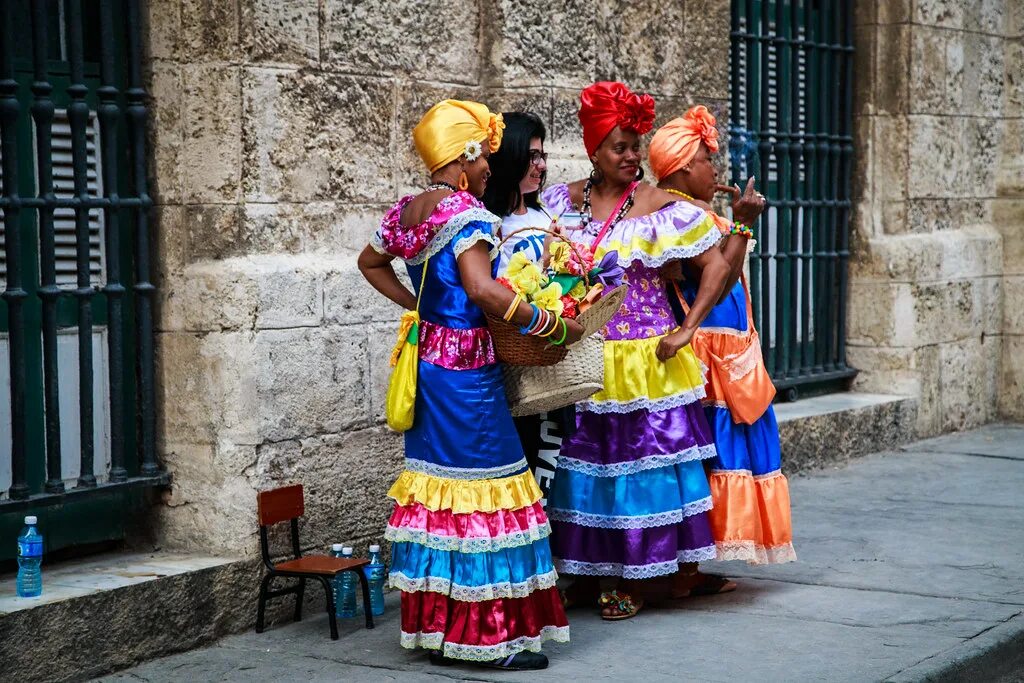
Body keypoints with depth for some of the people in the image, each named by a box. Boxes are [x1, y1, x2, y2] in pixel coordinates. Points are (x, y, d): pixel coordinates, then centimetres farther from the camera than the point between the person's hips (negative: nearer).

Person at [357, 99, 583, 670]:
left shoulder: (408, 212, 10)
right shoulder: (467, 215, -15)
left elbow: (370, 262, 26)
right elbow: (483, 289, -29)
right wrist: (551, 325, -22)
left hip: (427, 361, 9)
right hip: (468, 368, -9)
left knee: (438, 487, 13)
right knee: (482, 494, -3)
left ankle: (436, 626, 18)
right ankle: (493, 636, 1)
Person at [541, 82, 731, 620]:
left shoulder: (660, 207, -5)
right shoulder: (562, 201, 5)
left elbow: (716, 267, -4)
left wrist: (686, 331, -10)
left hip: (643, 360, -3)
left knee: (641, 459, 1)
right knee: (583, 460, 8)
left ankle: (636, 582, 11)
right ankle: (585, 573, 22)